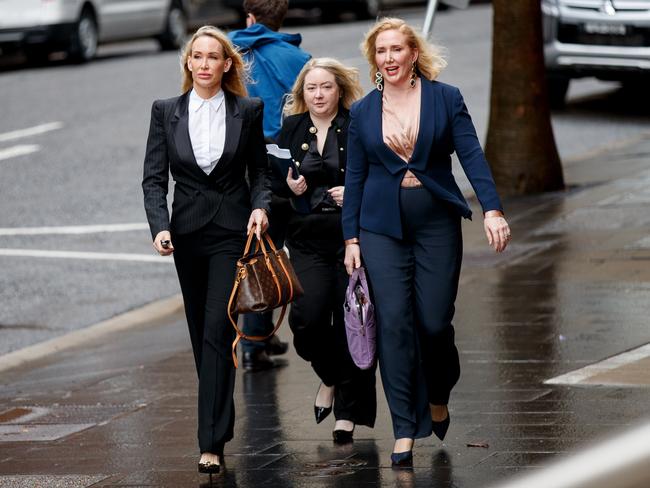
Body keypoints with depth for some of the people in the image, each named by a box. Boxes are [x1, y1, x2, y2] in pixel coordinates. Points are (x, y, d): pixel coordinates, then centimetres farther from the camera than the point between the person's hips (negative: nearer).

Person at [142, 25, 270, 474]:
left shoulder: (248, 111, 0)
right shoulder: (166, 112, 3)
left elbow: (260, 171, 8)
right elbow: (154, 177, 0)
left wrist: (260, 206, -12)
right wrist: (160, 226, -14)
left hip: (231, 230, -3)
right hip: (188, 231, 3)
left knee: (218, 331, -12)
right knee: (201, 332, 12)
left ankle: (212, 443, -14)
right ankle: (221, 420, 30)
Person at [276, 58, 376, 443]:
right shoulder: (291, 130, 10)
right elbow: (271, 179, 18)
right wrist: (288, 186, -3)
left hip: (353, 234, -2)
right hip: (309, 238, 2)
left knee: (350, 321, -2)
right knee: (307, 316, -15)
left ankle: (348, 412, 8)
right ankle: (330, 376, 16)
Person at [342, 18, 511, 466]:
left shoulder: (445, 98, 0)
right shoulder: (363, 111, 6)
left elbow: (472, 155, -7)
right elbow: (355, 176, 9)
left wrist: (493, 209, -19)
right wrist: (351, 237, 6)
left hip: (437, 223, -1)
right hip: (383, 227, 1)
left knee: (435, 322, -3)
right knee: (394, 322, -8)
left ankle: (438, 401, 28)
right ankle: (405, 432, -6)